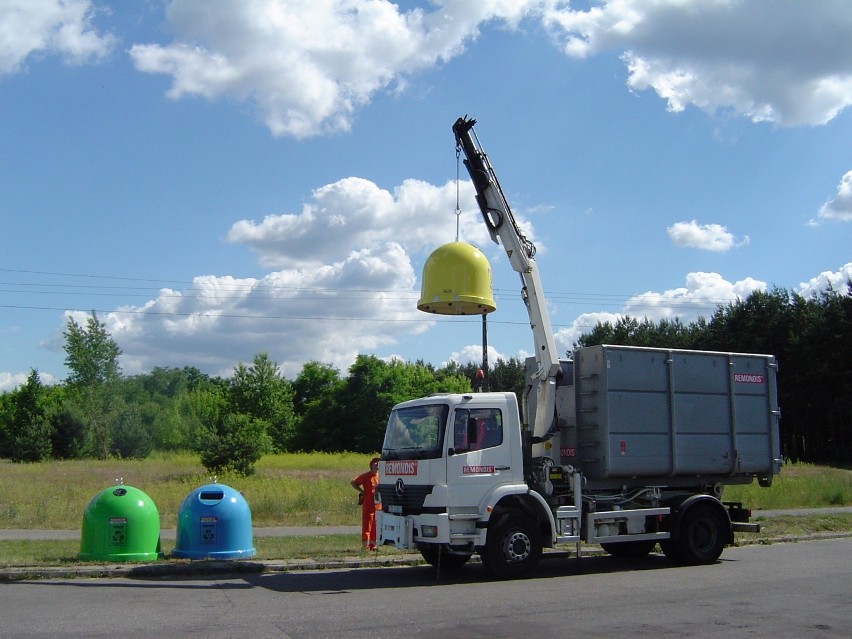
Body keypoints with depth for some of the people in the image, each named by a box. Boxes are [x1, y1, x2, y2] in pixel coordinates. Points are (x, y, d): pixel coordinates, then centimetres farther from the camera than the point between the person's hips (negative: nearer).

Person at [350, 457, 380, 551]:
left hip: (377, 505, 5)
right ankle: (366, 545, 2)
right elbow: (352, 483, -3)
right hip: (367, 505, -5)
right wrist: (362, 491, -7)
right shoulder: (366, 476, -6)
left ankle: (373, 544, 16)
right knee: (367, 526, -3)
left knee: (375, 526, 8)